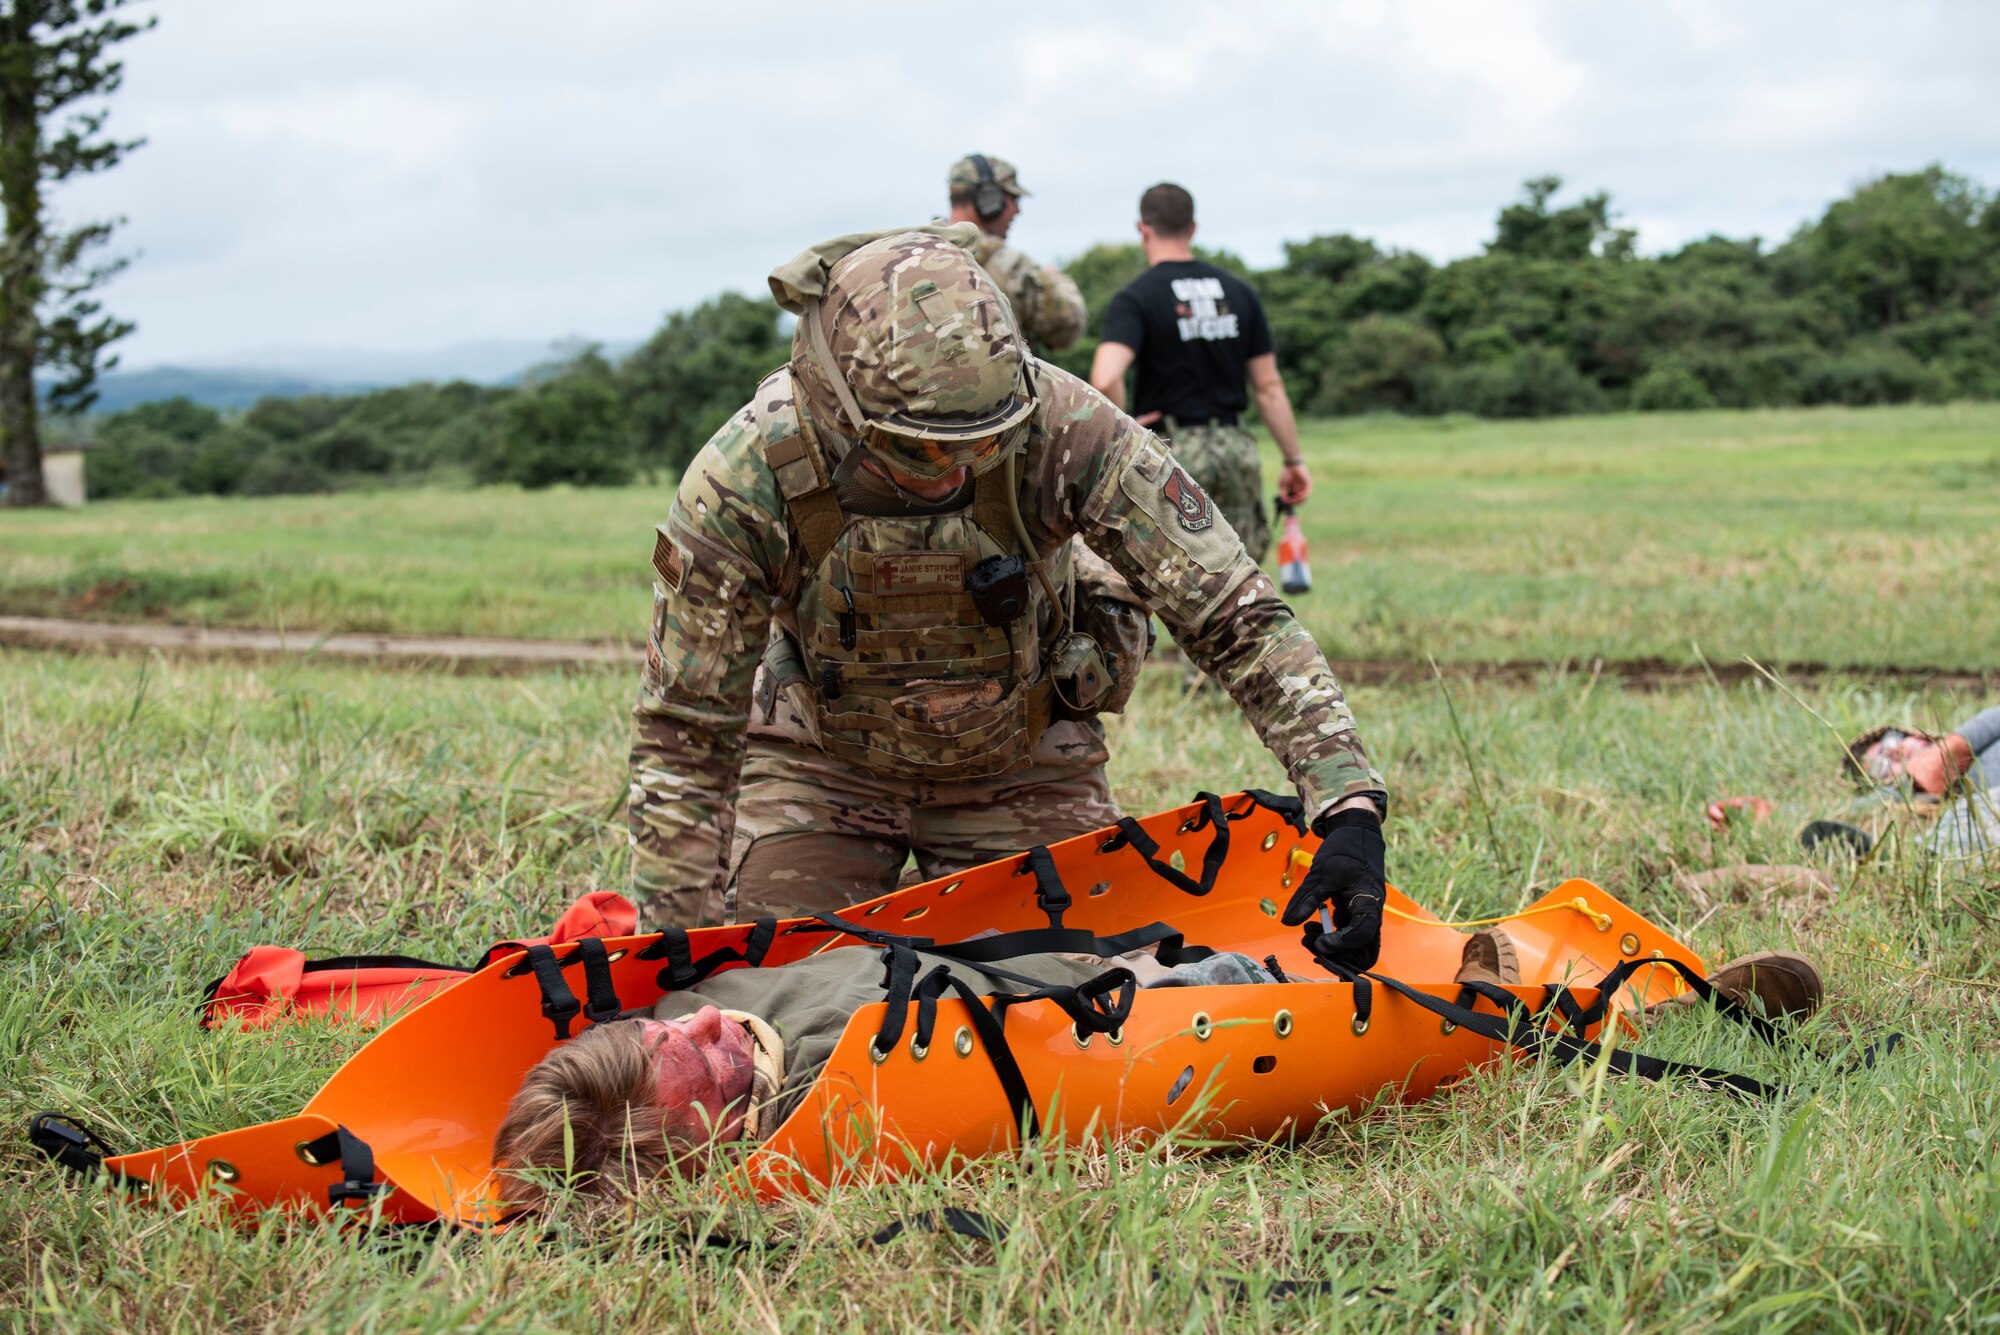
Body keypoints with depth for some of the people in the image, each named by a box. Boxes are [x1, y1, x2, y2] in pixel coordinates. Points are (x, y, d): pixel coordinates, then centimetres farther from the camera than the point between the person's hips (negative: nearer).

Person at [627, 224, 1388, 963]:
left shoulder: (1065, 431, -33)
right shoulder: (742, 483, -32)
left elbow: (1235, 617, -25)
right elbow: (686, 738, -22)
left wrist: (1349, 806, -35)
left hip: (1021, 771, 1)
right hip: (819, 763, 0)